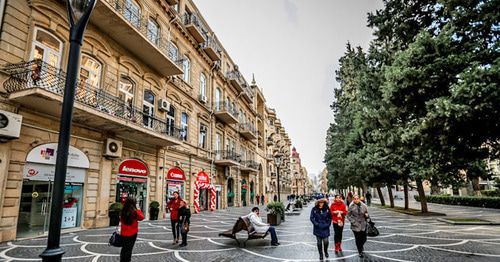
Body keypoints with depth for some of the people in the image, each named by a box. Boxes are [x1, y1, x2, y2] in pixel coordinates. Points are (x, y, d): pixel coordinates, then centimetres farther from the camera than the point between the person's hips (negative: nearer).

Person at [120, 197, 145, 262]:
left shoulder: (122, 212, -8)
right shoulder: (135, 212, -18)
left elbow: (121, 221, 7)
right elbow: (142, 217, -3)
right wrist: (138, 210, 2)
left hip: (124, 233, 3)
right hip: (132, 233, -3)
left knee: (124, 248, 17)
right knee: (129, 249, 7)